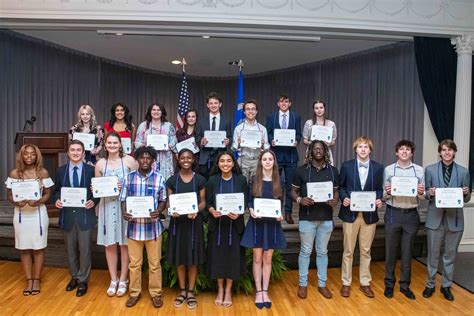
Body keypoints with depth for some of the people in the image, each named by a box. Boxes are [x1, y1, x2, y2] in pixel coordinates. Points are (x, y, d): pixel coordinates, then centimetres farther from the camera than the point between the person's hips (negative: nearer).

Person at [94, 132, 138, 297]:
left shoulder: (129, 160, -2)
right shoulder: (100, 163, 7)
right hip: (107, 206, 3)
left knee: (124, 244, 4)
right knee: (109, 244, 7)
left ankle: (123, 280, 19)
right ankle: (113, 280, 22)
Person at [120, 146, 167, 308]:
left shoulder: (159, 178, -2)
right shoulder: (128, 177, 1)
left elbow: (163, 200, 2)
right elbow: (123, 199, 4)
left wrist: (158, 212, -18)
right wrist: (124, 213, -16)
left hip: (153, 226, -1)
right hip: (134, 226, 1)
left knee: (154, 263, 9)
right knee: (134, 263, 12)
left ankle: (155, 293, 25)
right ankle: (134, 292, 29)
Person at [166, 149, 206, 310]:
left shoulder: (200, 179, 1)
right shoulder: (172, 180, 3)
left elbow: (203, 201, 2)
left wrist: (196, 211, -18)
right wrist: (172, 211, -16)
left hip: (194, 222, -1)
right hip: (177, 222, 1)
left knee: (193, 258, 5)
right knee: (179, 258, 8)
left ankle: (190, 292, 19)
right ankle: (182, 291, 24)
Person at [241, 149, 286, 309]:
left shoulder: (278, 181, 4)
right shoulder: (254, 180, 0)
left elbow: (280, 202, 8)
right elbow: (249, 200, 1)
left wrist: (280, 214, -11)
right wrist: (251, 210, -19)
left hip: (272, 223, 1)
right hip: (257, 222, -1)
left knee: (268, 258, 8)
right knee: (257, 258, 5)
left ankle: (265, 291, 18)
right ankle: (258, 292, 16)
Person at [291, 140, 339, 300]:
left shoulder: (333, 170, 4)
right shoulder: (301, 170, -2)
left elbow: (336, 191, 11)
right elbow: (293, 191, 2)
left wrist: (335, 201, -10)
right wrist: (299, 200, -19)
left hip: (326, 218, 2)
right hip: (307, 217, -2)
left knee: (322, 251, 13)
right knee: (305, 251, 8)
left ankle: (322, 284, 26)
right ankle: (303, 284, 21)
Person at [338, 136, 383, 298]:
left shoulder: (378, 168, 3)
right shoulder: (346, 166, -1)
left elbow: (379, 189, 7)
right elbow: (341, 186, 4)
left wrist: (379, 200, -13)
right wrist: (344, 198, -15)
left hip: (369, 214, 1)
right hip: (350, 213, -1)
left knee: (366, 250, 11)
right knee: (348, 250, 7)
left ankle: (365, 283, 26)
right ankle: (346, 283, 20)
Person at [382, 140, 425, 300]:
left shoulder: (419, 170, 3)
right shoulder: (388, 169, 2)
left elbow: (422, 198, 6)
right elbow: (384, 196, 4)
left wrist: (421, 193, -16)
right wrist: (387, 192, -18)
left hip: (411, 215, 1)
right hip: (393, 214, 0)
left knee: (407, 252, 10)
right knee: (391, 250, 8)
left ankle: (405, 285, 25)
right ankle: (389, 283, 23)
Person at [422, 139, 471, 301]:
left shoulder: (463, 172, 3)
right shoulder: (430, 169, 1)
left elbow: (467, 198, 7)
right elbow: (426, 193, 5)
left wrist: (466, 193, -15)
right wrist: (429, 193, -17)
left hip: (455, 219, 1)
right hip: (435, 218, -1)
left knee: (450, 255, 12)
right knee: (433, 254, 8)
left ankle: (446, 286, 27)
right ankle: (430, 285, 24)